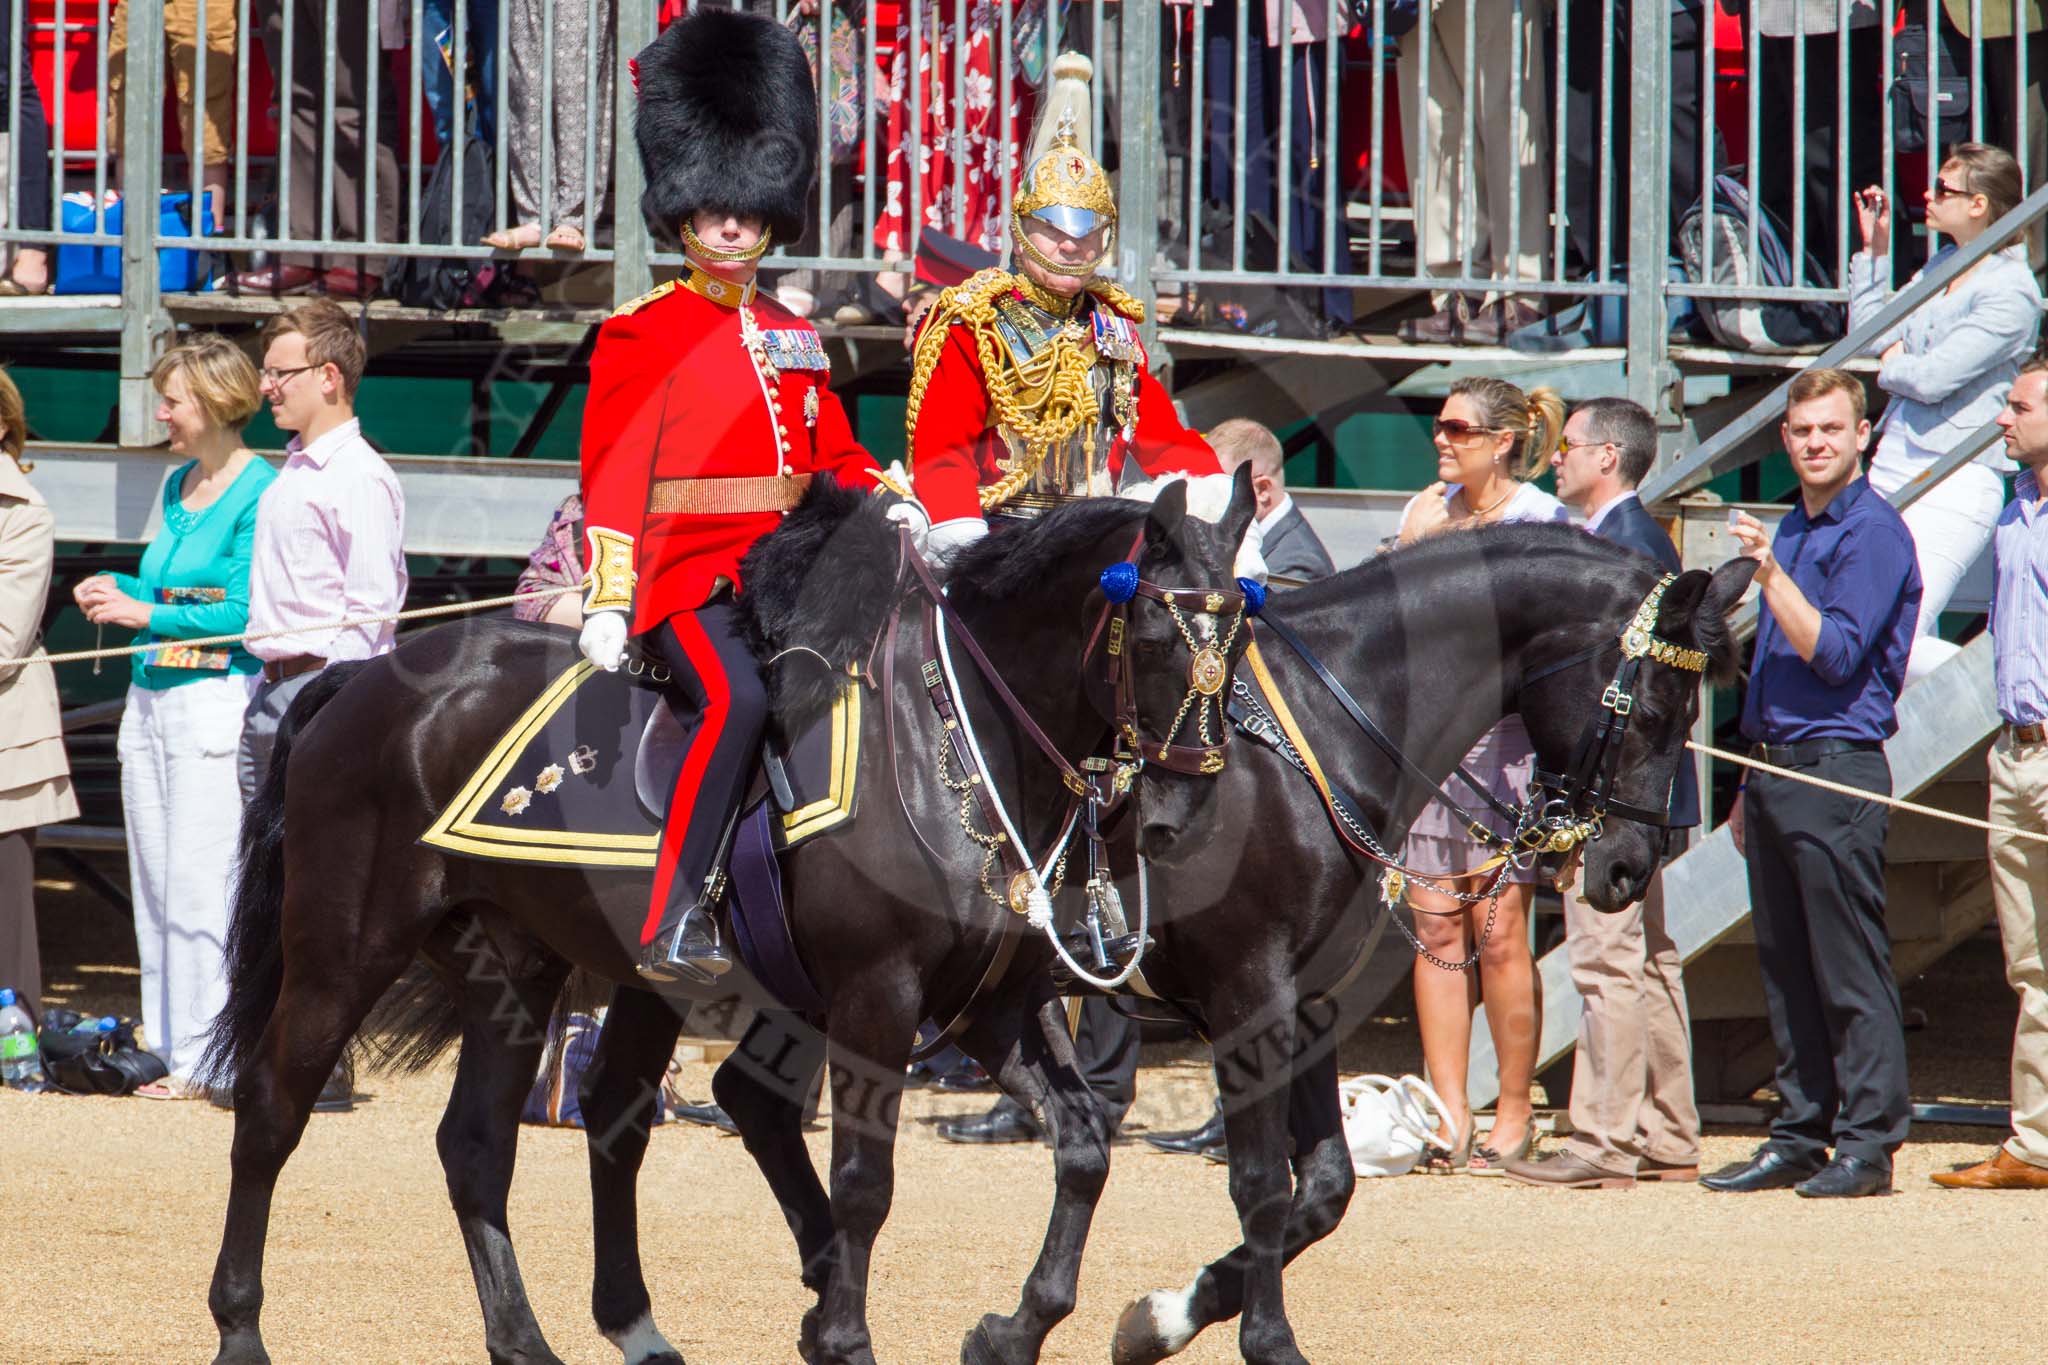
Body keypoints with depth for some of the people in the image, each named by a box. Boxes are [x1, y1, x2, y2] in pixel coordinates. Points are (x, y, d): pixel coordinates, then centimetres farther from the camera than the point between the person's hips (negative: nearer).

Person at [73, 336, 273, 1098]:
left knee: (199, 885, -7)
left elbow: (244, 613, -15)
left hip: (217, 699, -9)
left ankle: (203, 1059, -4)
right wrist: (115, 589, 5)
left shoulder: (257, 494, -10)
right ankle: (169, 1045, 15)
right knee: (154, 884, 9)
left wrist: (146, 614, -13)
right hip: (151, 698, 9)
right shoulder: (178, 485, 15)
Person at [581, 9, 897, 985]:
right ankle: (675, 923, -31)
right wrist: (607, 603, -15)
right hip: (687, 577, -7)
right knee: (736, 698, -32)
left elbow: (834, 453, 25)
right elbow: (613, 478, -5)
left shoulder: (793, 338, 20)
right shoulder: (644, 335, 2)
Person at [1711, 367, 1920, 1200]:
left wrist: (1771, 575, -23)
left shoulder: (1873, 534, -8)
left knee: (1850, 970, -7)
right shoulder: (1791, 530, 19)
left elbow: (1835, 653, -17)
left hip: (1837, 772, -9)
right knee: (1786, 968, 10)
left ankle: (1868, 1145, -4)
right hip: (1777, 770, 9)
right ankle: (1800, 1137, 14)